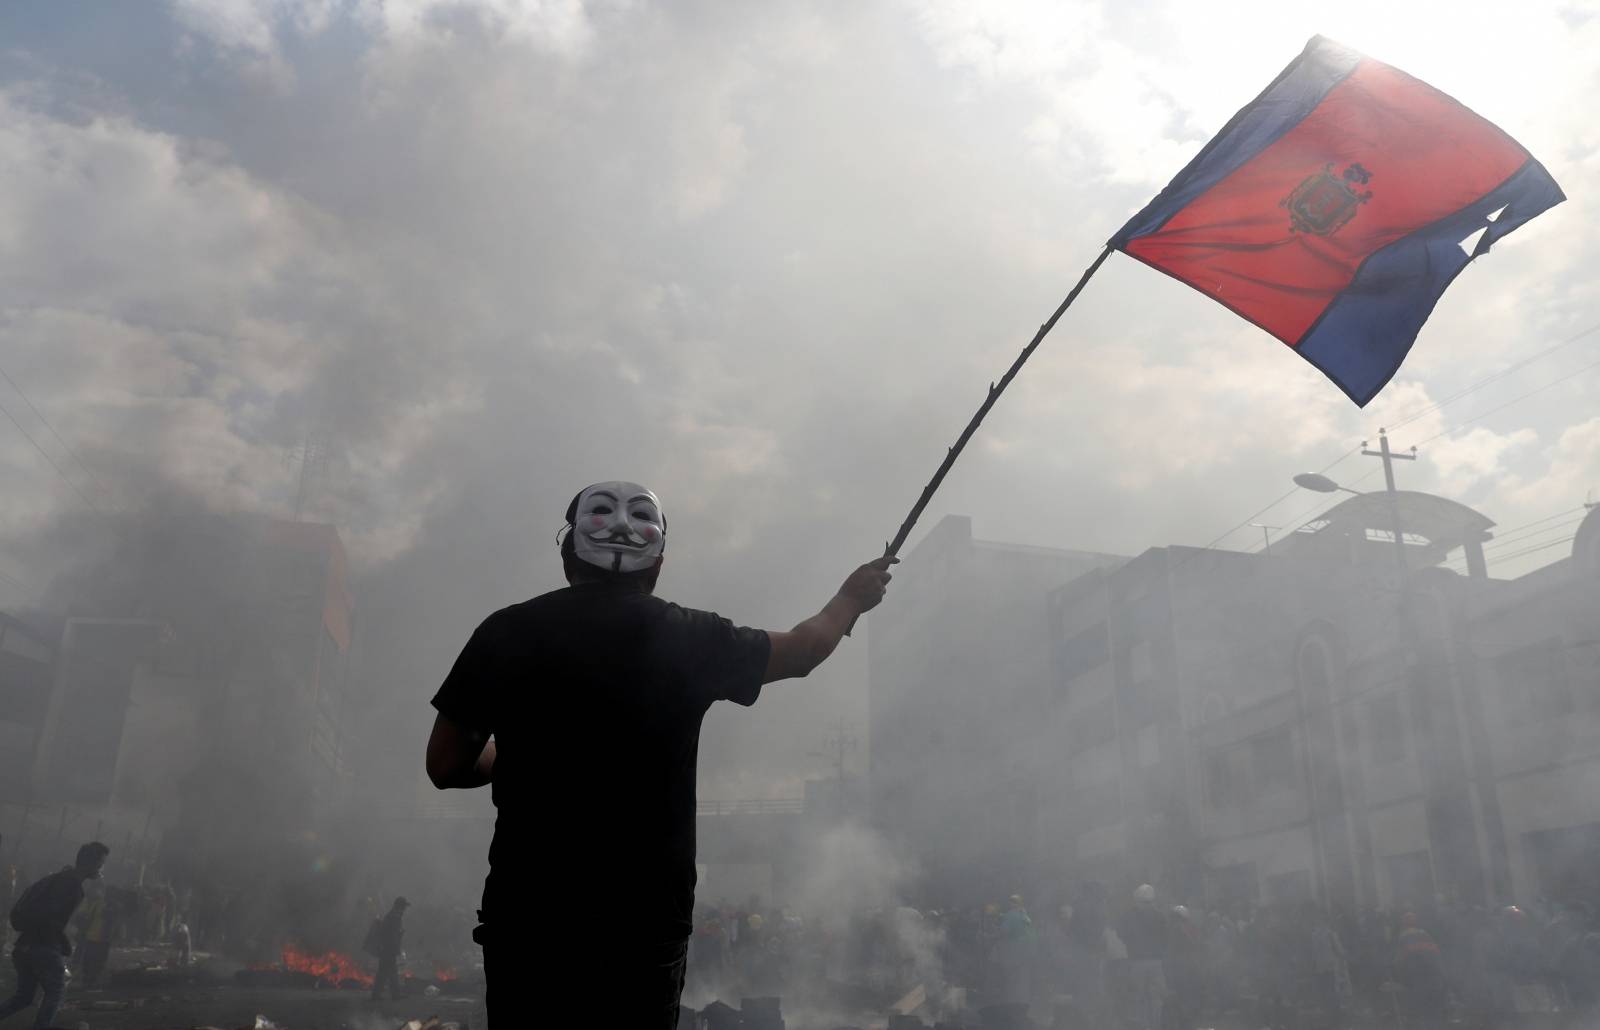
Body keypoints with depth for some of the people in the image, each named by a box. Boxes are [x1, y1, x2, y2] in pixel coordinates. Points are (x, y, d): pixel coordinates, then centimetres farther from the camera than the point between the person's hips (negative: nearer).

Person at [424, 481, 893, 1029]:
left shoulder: (505, 633, -4)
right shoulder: (688, 638, -5)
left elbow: (445, 767, 3)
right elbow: (802, 649, 12)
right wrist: (852, 597, 30)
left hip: (523, 918, 1)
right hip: (646, 923, -1)